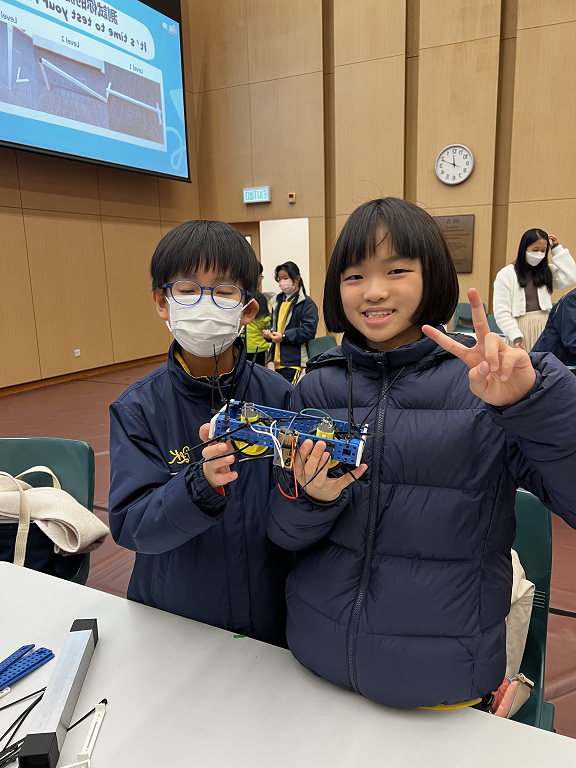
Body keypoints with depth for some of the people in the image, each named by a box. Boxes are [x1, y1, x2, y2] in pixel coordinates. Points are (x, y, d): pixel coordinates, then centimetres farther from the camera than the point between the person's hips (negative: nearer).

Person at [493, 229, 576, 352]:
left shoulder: (547, 271, 15)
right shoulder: (506, 274, -1)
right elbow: (501, 312, -6)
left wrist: (557, 250, 4)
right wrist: (515, 337, -14)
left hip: (545, 327, 4)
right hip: (521, 329, -4)